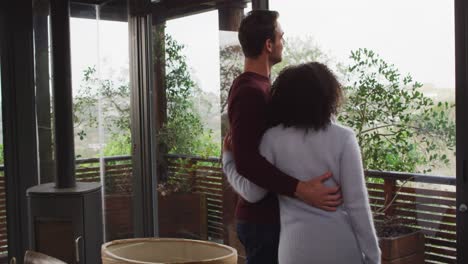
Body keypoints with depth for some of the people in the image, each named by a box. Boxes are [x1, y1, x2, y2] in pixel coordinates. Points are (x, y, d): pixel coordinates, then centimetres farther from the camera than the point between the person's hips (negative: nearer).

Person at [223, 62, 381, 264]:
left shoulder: (273, 138, -5)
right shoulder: (343, 137, -6)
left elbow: (252, 192, 1)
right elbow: (357, 203, -7)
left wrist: (227, 158, 16)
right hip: (343, 247, 0)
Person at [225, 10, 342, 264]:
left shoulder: (255, 87, 13)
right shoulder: (251, 92, -19)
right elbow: (246, 160, -29)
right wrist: (300, 189, -35)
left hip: (266, 212, 10)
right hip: (263, 217, -10)